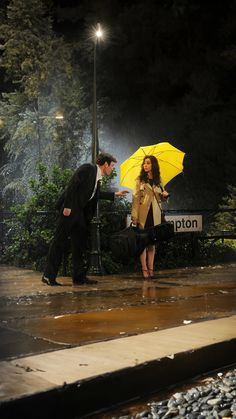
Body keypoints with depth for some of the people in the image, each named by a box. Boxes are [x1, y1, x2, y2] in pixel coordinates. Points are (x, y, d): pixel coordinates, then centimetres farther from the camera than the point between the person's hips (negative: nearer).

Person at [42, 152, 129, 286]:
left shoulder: (98, 178, 16)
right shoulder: (87, 168, -9)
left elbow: (96, 194, 30)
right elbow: (72, 185, -17)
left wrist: (115, 194, 34)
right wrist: (67, 206, -22)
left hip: (81, 213, 9)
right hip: (69, 210, -9)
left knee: (80, 245, 10)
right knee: (60, 242, -6)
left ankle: (79, 277, 17)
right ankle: (49, 276, -1)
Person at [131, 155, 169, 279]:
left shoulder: (159, 180, 12)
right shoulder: (140, 179, 3)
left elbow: (161, 197, 21)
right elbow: (135, 198, -2)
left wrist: (165, 195, -4)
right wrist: (134, 216, -11)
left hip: (155, 214, 3)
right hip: (143, 214, -3)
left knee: (152, 242, 5)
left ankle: (150, 269, 10)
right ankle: (144, 269, -1)